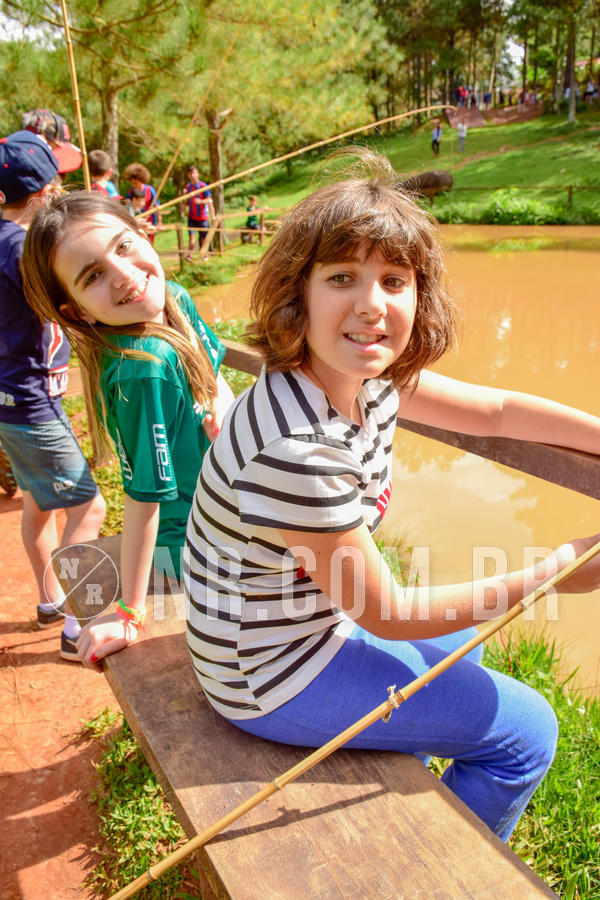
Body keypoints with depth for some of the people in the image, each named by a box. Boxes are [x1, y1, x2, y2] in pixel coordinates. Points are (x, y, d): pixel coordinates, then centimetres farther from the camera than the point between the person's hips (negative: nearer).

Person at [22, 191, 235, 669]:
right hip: (188, 537, -7)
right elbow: (145, 496, -30)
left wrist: (224, 408, -15)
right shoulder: (142, 368, -34)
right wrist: (129, 612, -21)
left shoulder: (176, 297, -11)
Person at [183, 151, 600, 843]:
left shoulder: (370, 379, -9)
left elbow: (499, 410, 3)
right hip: (269, 682, -8)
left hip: (312, 625, 8)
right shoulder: (298, 449, -35)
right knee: (526, 733, 2)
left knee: (459, 645, 30)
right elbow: (388, 614, -23)